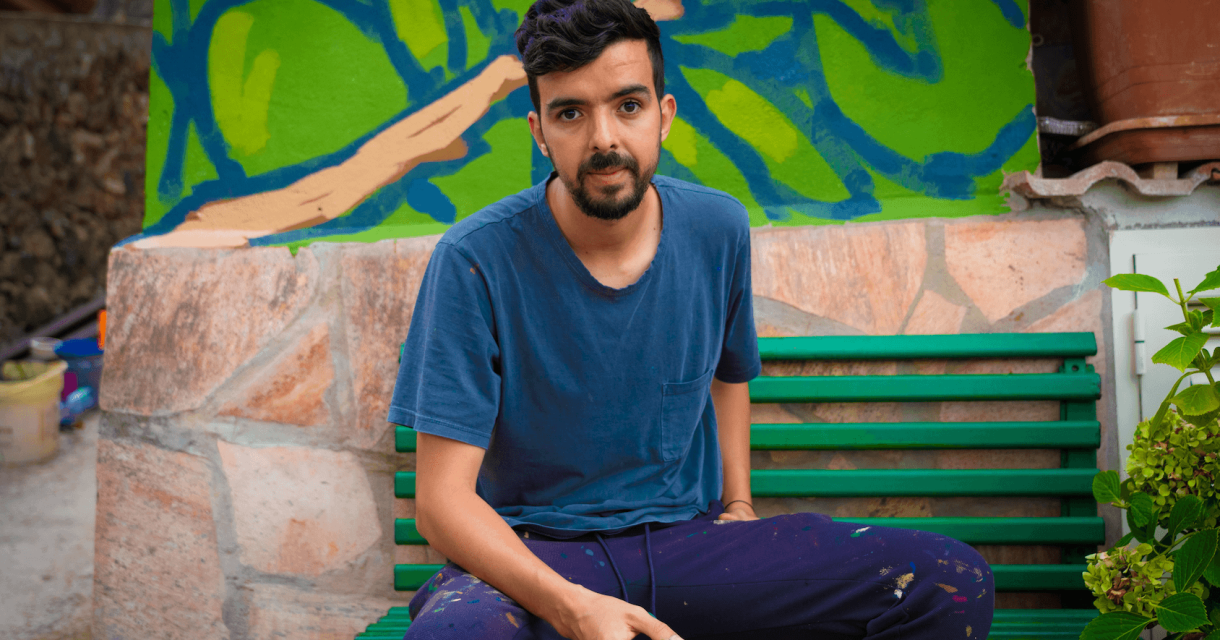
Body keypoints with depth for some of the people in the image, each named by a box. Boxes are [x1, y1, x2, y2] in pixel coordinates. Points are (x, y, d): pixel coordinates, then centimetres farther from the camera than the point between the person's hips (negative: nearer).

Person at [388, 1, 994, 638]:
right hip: (532, 555, -3)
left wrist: (738, 504, 8)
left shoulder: (718, 229, 0)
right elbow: (443, 497, -15)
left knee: (953, 582, -16)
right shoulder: (475, 261, -14)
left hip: (685, 535, 4)